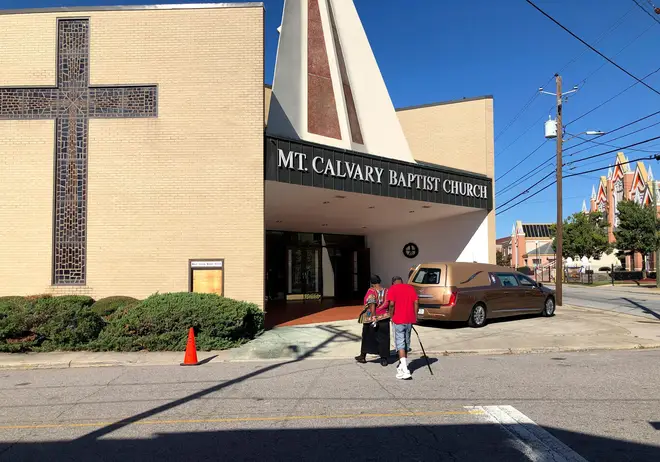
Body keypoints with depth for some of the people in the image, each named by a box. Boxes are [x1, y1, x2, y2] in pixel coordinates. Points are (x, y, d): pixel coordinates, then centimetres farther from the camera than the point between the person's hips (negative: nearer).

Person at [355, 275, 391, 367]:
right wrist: (389, 314, 15)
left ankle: (363, 356, 24)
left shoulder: (371, 291, -12)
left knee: (367, 337, 11)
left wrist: (373, 317, -21)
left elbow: (372, 305, -21)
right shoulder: (386, 291, 1)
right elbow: (388, 304, 4)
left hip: (371, 318, -3)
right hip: (384, 318, 3)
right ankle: (384, 359, 7)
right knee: (383, 338, 8)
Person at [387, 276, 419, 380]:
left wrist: (392, 316, -1)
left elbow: (391, 304, -14)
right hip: (410, 320, 5)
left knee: (400, 344, -3)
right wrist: (415, 316, 7)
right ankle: (403, 366, 27)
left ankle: (405, 371, -13)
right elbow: (416, 302, 1)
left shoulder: (392, 289, -3)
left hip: (398, 320, -5)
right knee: (406, 343, 17)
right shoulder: (410, 287, 10)